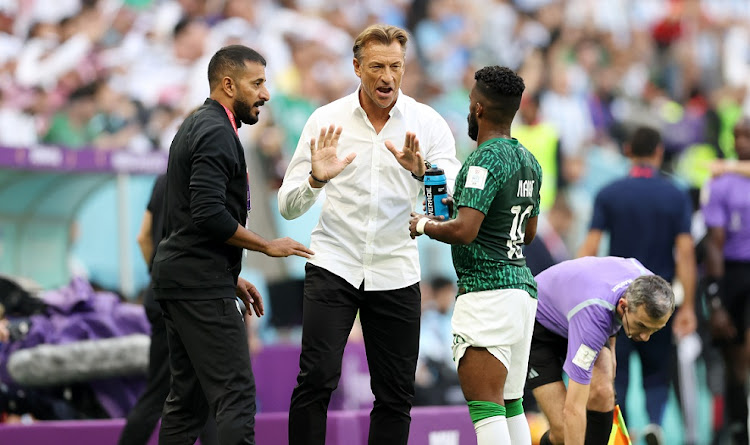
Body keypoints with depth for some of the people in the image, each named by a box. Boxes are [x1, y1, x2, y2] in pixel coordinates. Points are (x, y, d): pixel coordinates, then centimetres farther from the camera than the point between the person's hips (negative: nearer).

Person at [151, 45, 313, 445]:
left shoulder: (196, 127, 19)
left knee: (188, 396, 11)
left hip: (178, 277, 11)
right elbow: (210, 214, -24)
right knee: (235, 395, -13)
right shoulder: (216, 132, -14)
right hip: (202, 287, -11)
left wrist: (231, 278, 23)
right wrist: (268, 246, -12)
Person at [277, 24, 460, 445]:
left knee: (396, 395, 4)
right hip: (334, 264, -1)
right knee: (317, 379, -14)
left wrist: (421, 170, -30)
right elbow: (289, 205, -1)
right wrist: (316, 179, -22)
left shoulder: (428, 123, 0)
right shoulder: (327, 120, 0)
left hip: (396, 272, 1)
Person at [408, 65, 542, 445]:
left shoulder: (486, 160, -13)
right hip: (523, 285, 10)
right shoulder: (529, 161, 15)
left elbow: (464, 231, -21)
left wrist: (424, 225, -3)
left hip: (487, 289, -10)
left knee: (485, 407, -13)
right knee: (511, 405, 14)